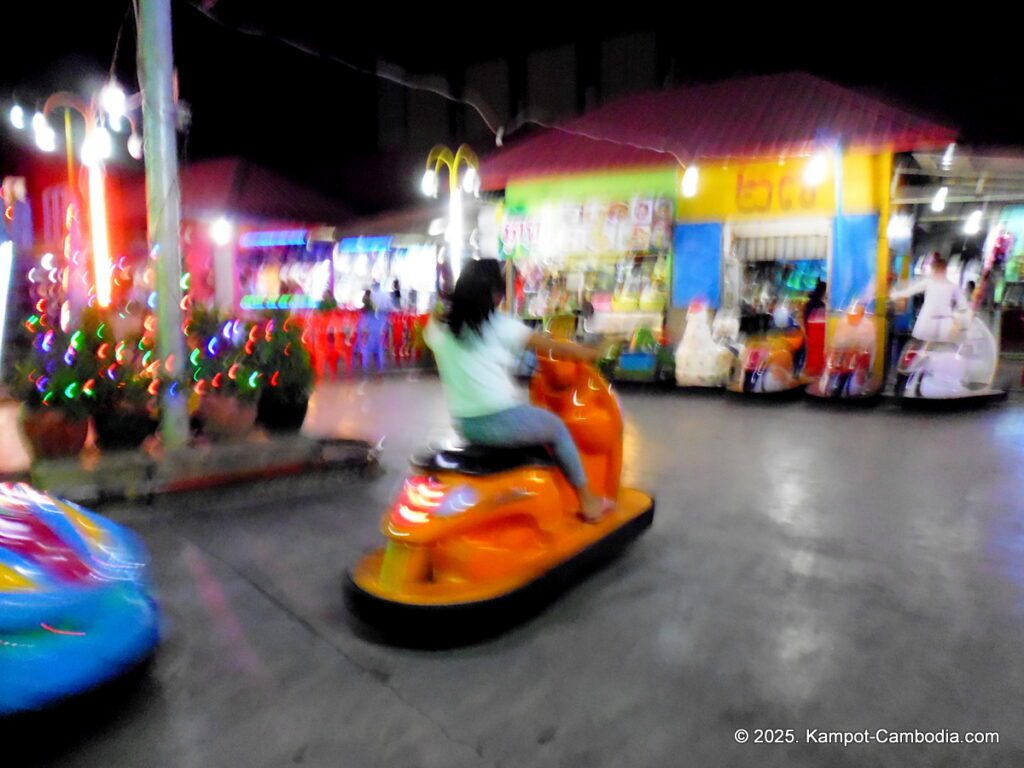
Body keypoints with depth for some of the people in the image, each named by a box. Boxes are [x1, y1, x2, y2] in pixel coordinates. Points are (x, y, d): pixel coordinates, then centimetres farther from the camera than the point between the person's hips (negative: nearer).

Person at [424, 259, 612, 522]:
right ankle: (587, 502, 29)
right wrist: (589, 353, 15)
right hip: (502, 421, -6)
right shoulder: (499, 325, -7)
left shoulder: (438, 327, 4)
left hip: (465, 426, 6)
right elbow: (552, 346, 1)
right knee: (557, 428, 21)